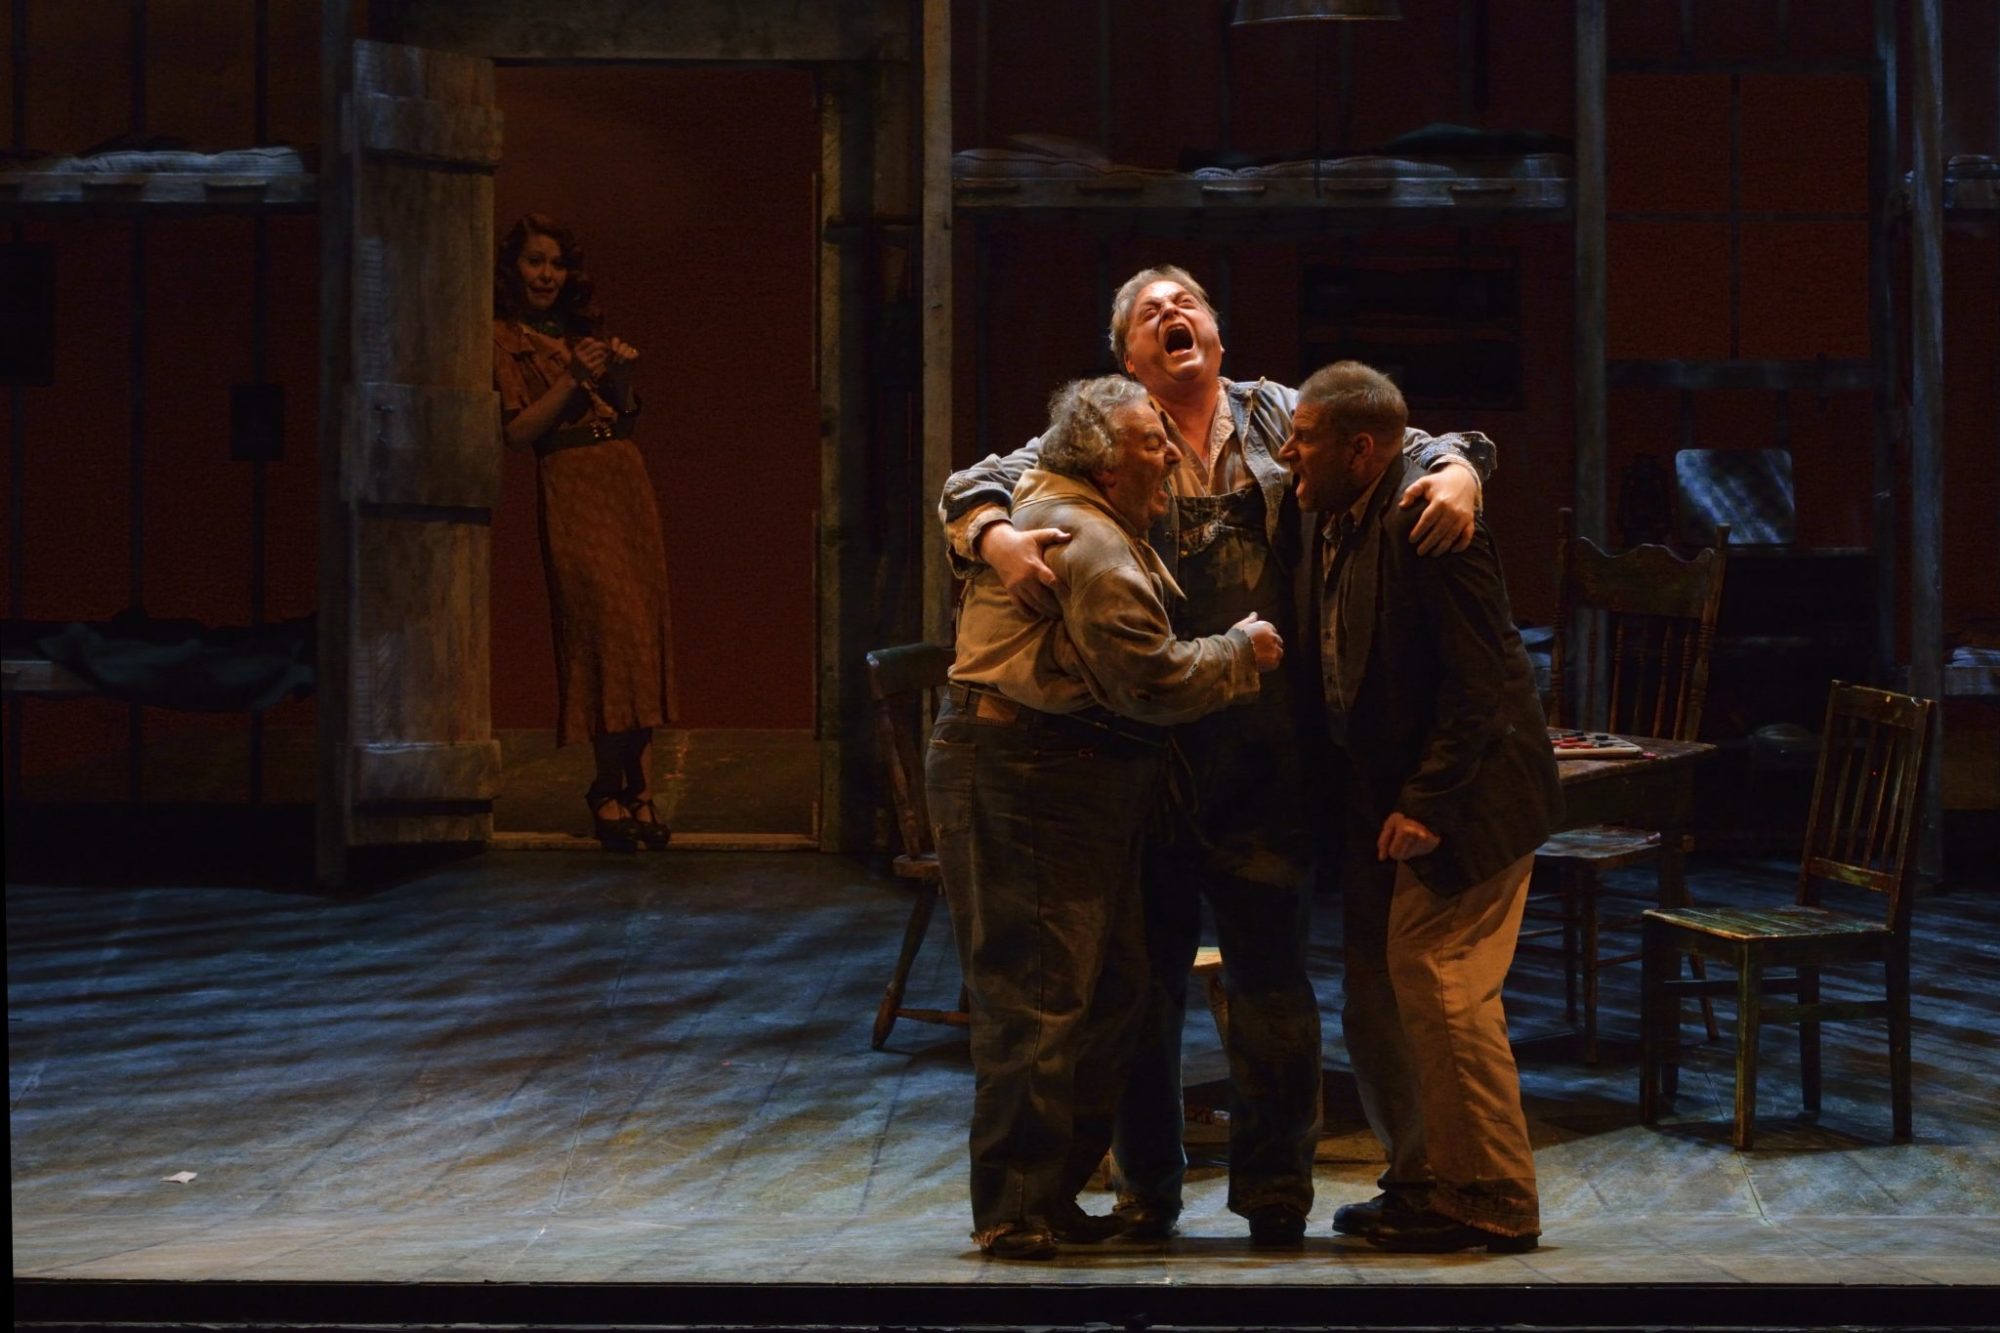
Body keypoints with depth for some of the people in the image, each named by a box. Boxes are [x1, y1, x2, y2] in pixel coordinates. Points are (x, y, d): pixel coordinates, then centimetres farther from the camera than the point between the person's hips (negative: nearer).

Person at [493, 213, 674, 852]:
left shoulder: (583, 331, 21)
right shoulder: (503, 339, 4)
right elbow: (518, 430, -6)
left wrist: (621, 375, 2)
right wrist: (574, 379, -12)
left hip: (627, 479, 6)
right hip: (570, 487, -6)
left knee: (641, 629, -2)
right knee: (606, 623, -13)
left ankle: (632, 787, -2)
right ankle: (616, 789, -6)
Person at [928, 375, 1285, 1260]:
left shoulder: (1062, 515, 21)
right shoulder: (1089, 541, -15)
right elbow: (1149, 680, -20)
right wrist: (1243, 653, -5)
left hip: (1076, 780, 11)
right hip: (1028, 780, -11)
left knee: (1108, 989, 12)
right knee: (1038, 997, -8)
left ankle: (1053, 1196, 19)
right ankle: (1013, 1212, -3)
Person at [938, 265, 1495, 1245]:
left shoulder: (1279, 419, 10)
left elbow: (1406, 448, 10)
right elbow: (976, 485, 0)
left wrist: (1456, 468, -12)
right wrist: (996, 536, -22)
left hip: (1265, 756, 1)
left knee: (1271, 971, 6)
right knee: (1144, 971, 8)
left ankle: (1275, 1187, 19)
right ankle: (1145, 1184, 22)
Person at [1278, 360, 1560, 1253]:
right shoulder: (1339, 528, 9)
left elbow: (1479, 680, -22)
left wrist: (1427, 805, -22)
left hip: (1466, 796, -9)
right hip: (1383, 801, 10)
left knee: (1440, 989, -8)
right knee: (1374, 996, 12)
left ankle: (1490, 1204, 3)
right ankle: (1422, 1181, 25)